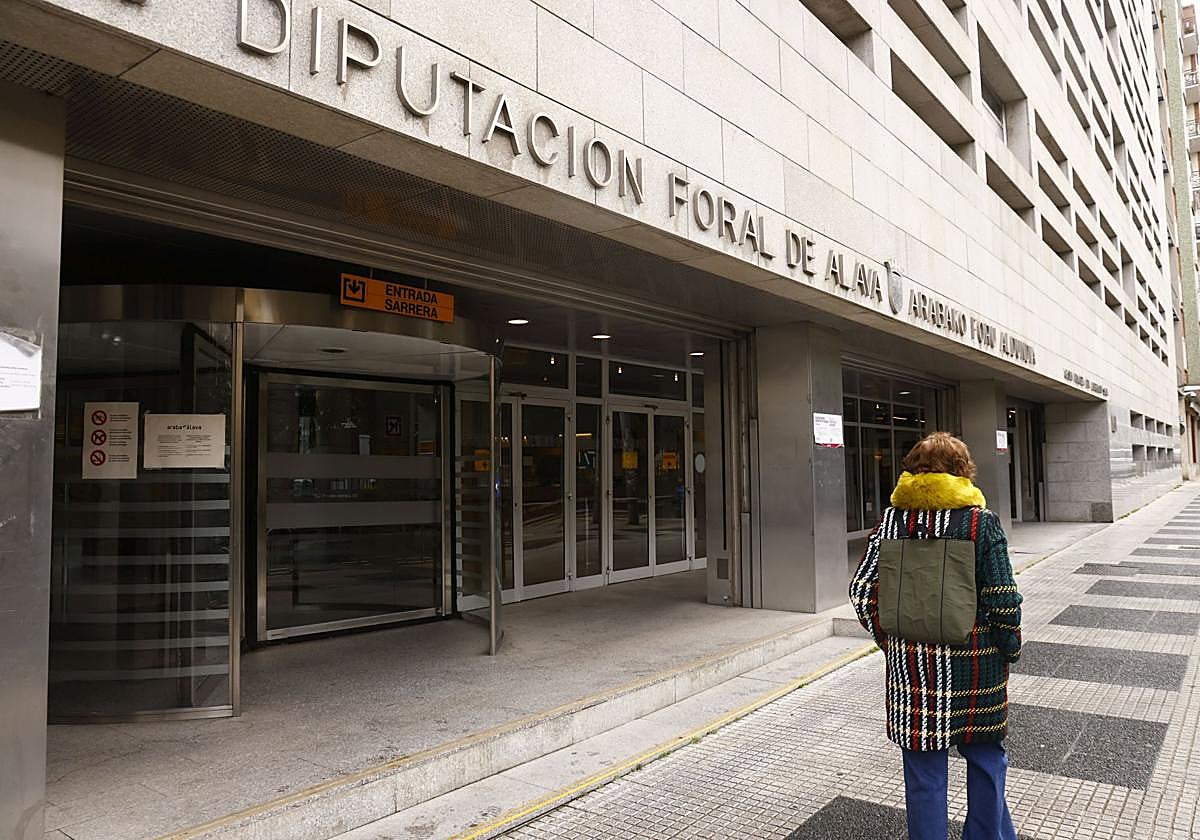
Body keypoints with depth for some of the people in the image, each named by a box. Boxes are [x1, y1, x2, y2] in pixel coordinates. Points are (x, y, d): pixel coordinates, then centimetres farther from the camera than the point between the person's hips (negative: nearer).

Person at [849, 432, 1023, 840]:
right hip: (976, 663, 0)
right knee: (985, 759, 21)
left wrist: (889, 641, 8)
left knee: (924, 774, 11)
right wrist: (1010, 650, 6)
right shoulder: (981, 521, -7)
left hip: (911, 663, 1)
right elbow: (1003, 599, -9)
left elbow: (862, 592, -4)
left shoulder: (892, 520, -2)